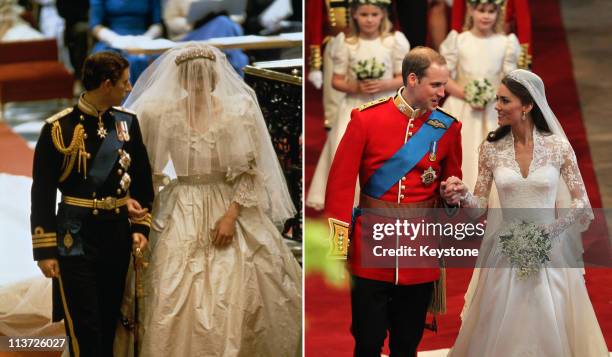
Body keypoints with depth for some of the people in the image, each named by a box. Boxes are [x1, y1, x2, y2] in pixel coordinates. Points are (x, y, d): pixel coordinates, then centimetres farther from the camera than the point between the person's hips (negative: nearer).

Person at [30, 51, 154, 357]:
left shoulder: (128, 122, 4)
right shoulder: (59, 128, -11)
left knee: (110, 322, 14)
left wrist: (140, 227, 3)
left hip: (119, 236, 5)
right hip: (76, 239, -5)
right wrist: (45, 250, -9)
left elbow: (142, 181, 12)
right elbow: (42, 194, -8)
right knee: (84, 329, -5)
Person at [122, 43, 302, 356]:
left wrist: (231, 214, -11)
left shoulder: (239, 111, -7)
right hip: (182, 213, 1)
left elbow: (252, 171, -4)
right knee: (176, 298, -4)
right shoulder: (161, 113, -4)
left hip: (231, 207, 0)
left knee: (238, 295, -1)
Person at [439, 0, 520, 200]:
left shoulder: (505, 43, 0)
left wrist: (491, 96, -17)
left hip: (494, 112, 1)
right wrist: (467, 95, -16)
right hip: (462, 112, -1)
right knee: (462, 158, -1)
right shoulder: (458, 41, -2)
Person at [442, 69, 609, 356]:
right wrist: (462, 196, -19)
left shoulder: (558, 146, -6)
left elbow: (581, 201, -1)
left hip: (550, 248, -1)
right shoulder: (491, 148, -1)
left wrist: (548, 231, -12)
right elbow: (481, 204, 2)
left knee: (549, 329, 5)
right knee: (501, 332, 5)